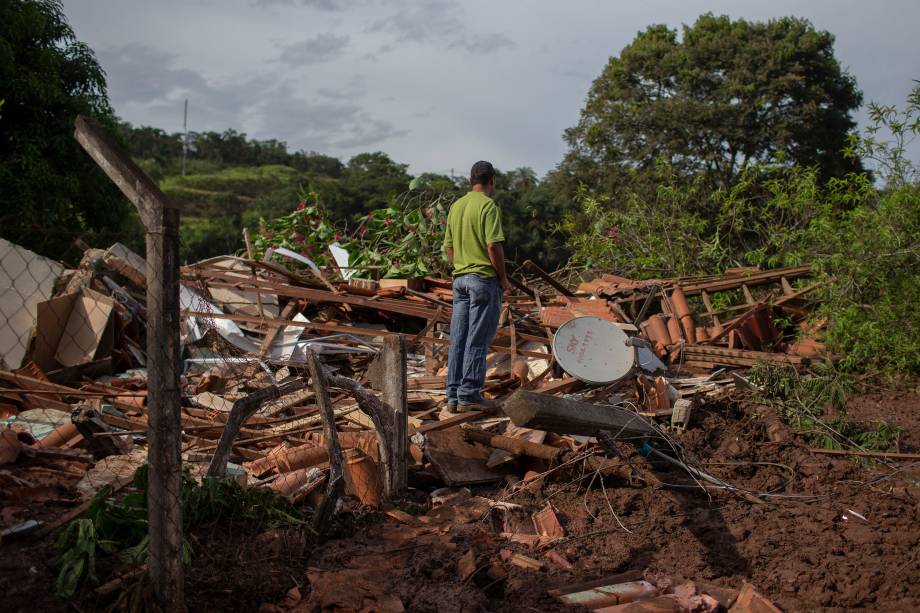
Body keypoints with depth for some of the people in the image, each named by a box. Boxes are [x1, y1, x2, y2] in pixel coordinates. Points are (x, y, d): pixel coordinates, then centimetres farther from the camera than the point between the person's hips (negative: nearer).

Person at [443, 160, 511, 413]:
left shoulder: (455, 206, 12)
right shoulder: (488, 206, -11)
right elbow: (494, 246, -17)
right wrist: (503, 278, -7)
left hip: (460, 278, 7)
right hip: (484, 279, -7)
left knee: (458, 339, 8)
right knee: (478, 340, -2)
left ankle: (454, 396, 12)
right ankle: (469, 396, 0)